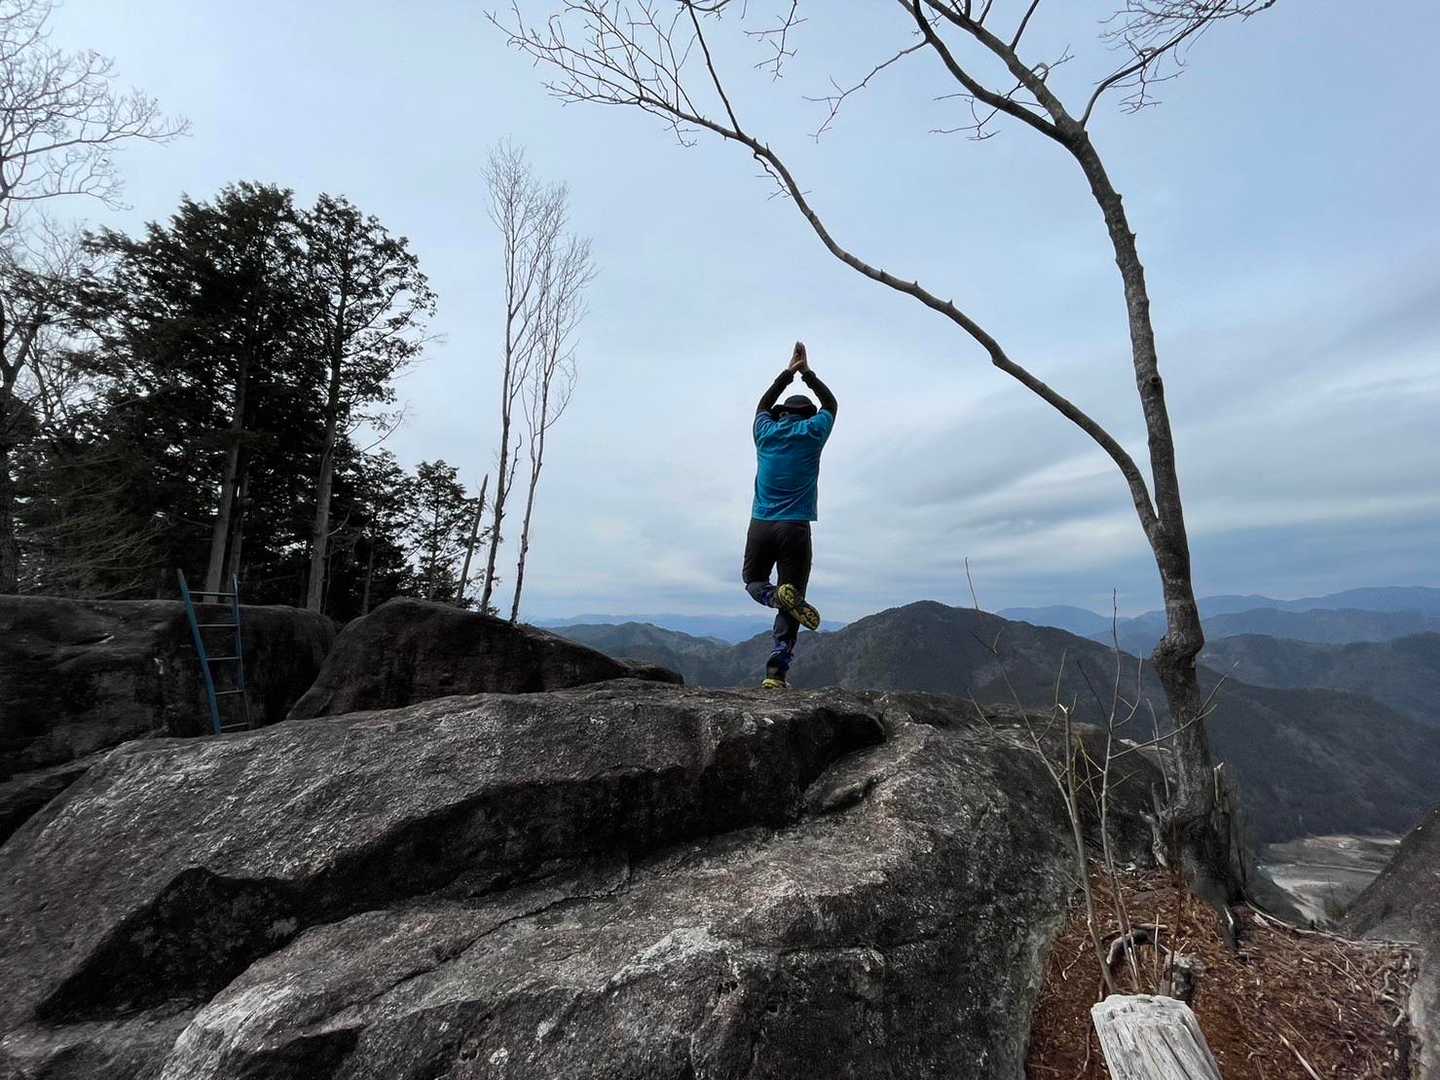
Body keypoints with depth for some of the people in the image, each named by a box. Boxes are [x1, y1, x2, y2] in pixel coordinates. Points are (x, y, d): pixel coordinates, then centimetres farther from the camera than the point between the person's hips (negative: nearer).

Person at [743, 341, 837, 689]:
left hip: (760, 526, 2)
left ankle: (777, 596, -12)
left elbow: (763, 404, 32)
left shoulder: (766, 432, 10)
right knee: (789, 608, 3)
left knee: (753, 580, 22)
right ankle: (776, 672, -7)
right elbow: (830, 403, 24)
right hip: (795, 529, -2)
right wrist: (807, 373, 31)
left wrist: (788, 372, 37)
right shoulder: (811, 433, 4)